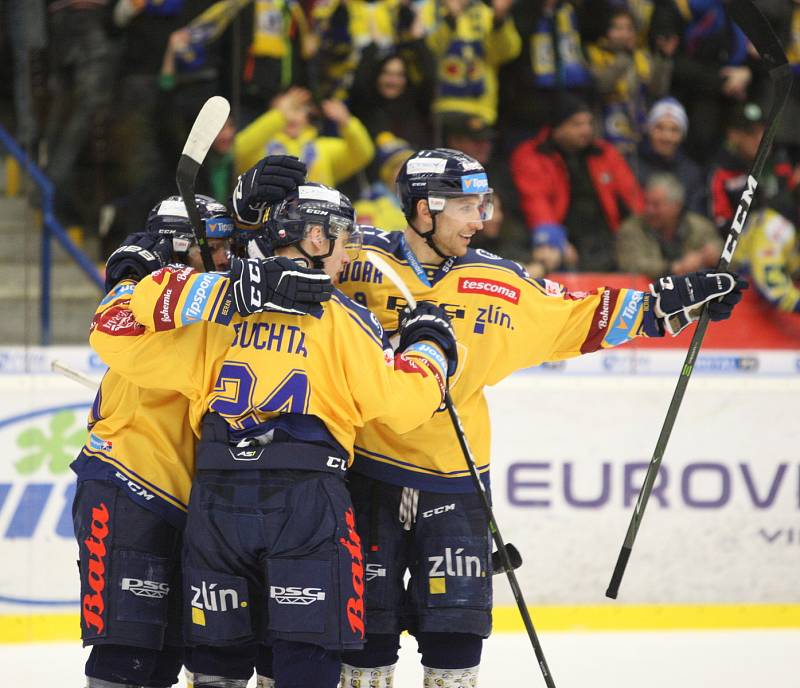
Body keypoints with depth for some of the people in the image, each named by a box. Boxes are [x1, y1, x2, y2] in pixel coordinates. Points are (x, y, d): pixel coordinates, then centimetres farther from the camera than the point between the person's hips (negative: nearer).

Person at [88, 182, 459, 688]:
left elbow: (115, 334, 3)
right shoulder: (342, 319, 1)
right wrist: (429, 347, 16)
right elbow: (400, 403, 0)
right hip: (307, 502, -3)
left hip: (216, 499, 3)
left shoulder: (216, 307, 9)